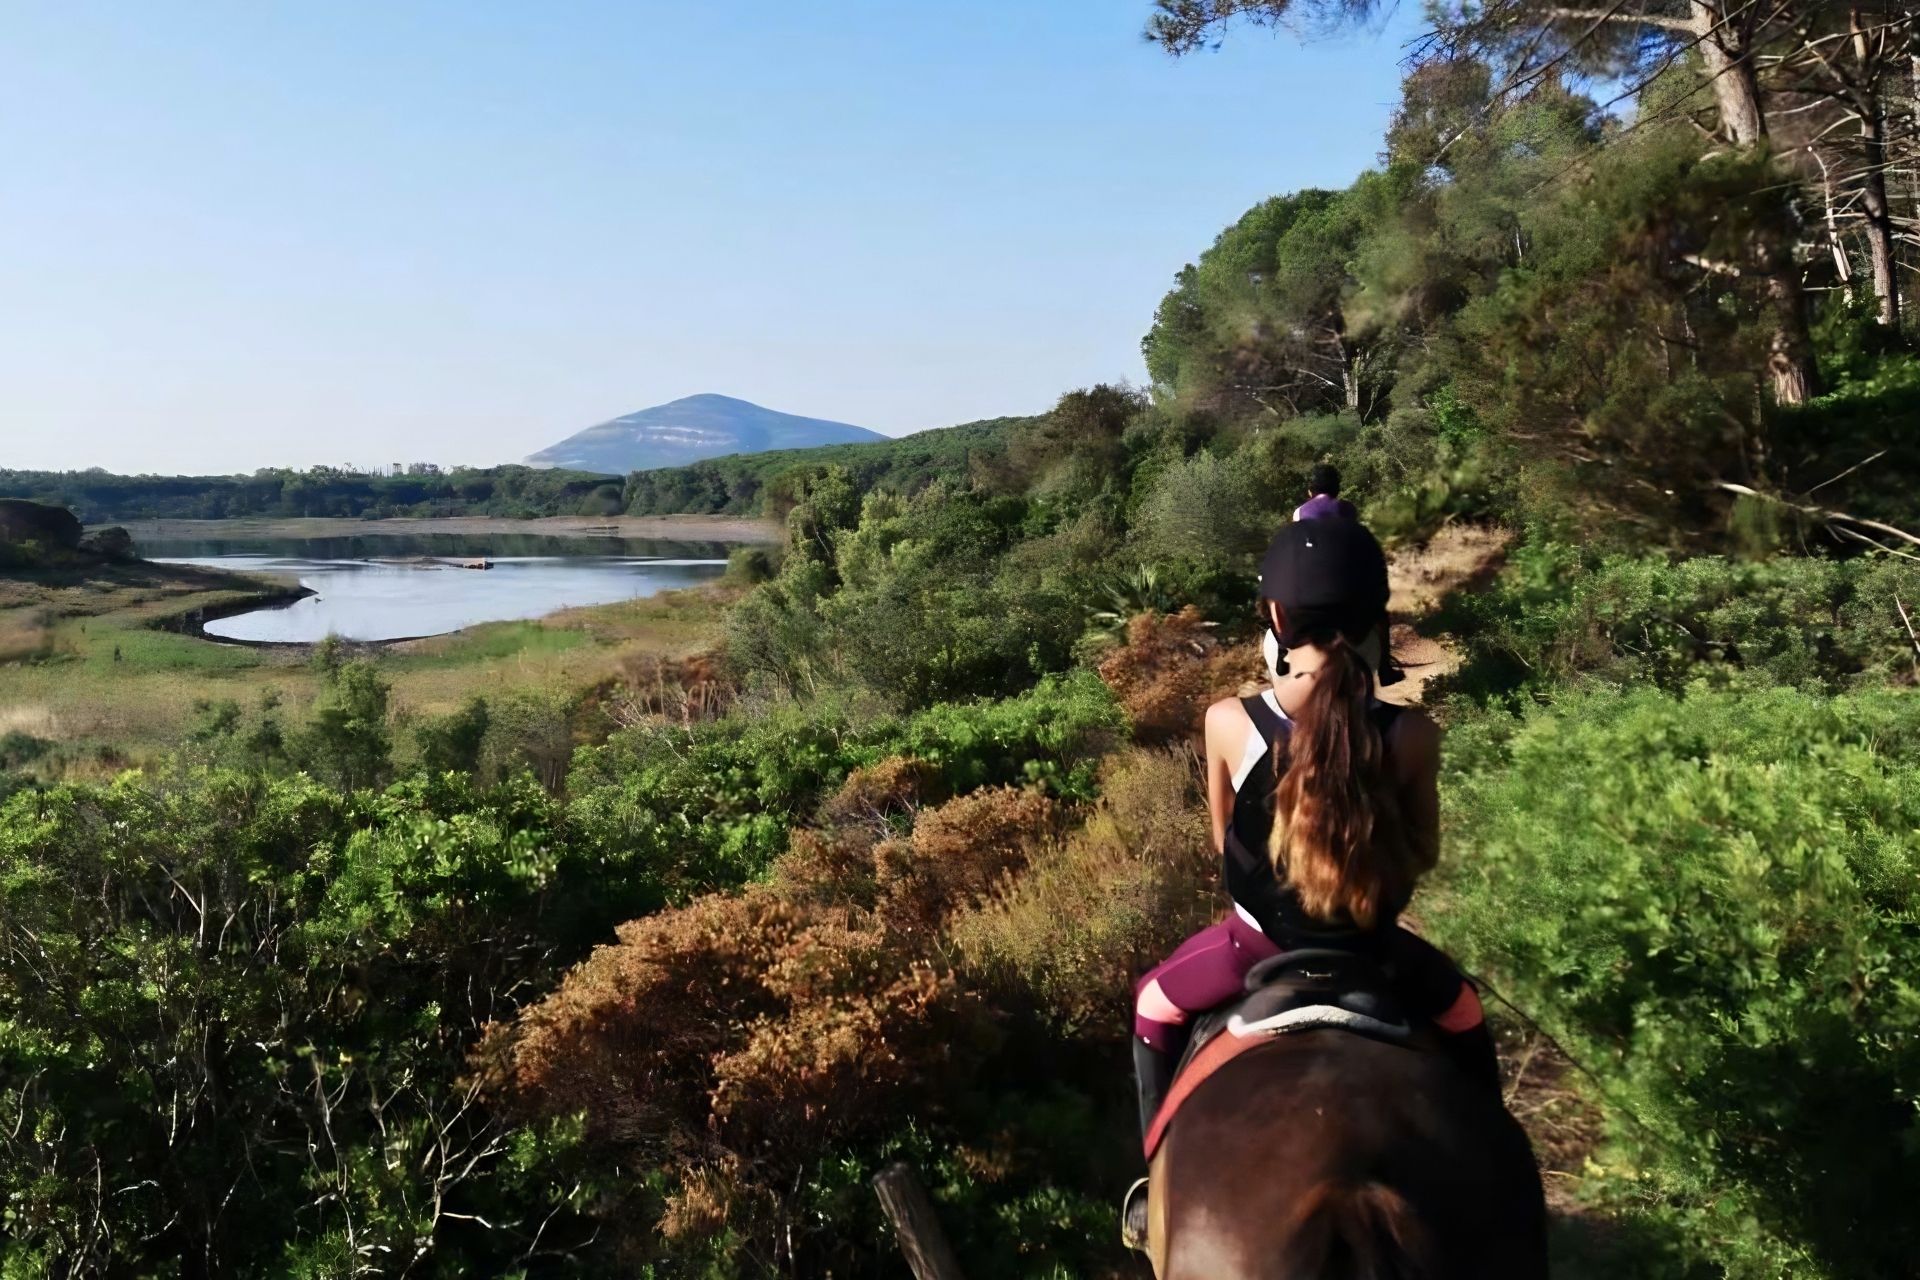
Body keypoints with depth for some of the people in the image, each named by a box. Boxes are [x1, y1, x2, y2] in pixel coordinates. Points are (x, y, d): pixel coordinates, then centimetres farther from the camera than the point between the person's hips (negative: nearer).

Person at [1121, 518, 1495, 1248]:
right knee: (1462, 1014, 34)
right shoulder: (1410, 733, -18)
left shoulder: (1228, 722, -18)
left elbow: (1225, 842, -2)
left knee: (1154, 1004, 30)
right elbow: (1422, 854, -3)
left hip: (1258, 944, -1)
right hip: (1371, 950, 1)